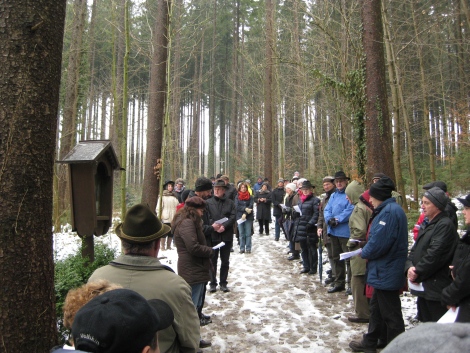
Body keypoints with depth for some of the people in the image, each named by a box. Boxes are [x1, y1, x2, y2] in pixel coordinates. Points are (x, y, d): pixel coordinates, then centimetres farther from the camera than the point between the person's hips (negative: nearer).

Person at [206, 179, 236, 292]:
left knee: (225, 261, 11)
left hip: (226, 236, 2)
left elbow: (233, 217, -4)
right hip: (212, 235, -1)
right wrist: (214, 226, -20)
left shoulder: (230, 203, 6)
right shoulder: (208, 202, 1)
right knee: (212, 261, 7)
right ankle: (213, 283, 20)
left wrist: (224, 226, -17)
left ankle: (223, 283, 24)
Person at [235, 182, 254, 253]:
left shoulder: (250, 197, 3)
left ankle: (248, 248, 7)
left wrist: (245, 214, -17)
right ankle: (242, 248, 11)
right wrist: (245, 209, -17)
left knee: (248, 234, 1)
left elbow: (251, 206, -7)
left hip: (248, 217, -1)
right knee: (241, 234, 5)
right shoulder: (237, 197, 6)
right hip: (240, 217, 1)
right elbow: (236, 206, -5)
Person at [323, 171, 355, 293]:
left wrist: (338, 220, -20)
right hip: (333, 231, 8)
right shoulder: (333, 195, 16)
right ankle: (339, 282, 29)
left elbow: (350, 211, -19)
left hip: (345, 231, -8)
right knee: (336, 258, 16)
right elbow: (327, 210, 10)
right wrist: (329, 219, -9)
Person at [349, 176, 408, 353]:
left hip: (387, 272, -11)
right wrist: (367, 251, 3)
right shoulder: (388, 209, 11)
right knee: (376, 308, 21)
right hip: (384, 270, 11)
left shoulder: (390, 211, -22)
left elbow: (379, 242, -27)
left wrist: (365, 253, -10)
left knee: (390, 313, 4)